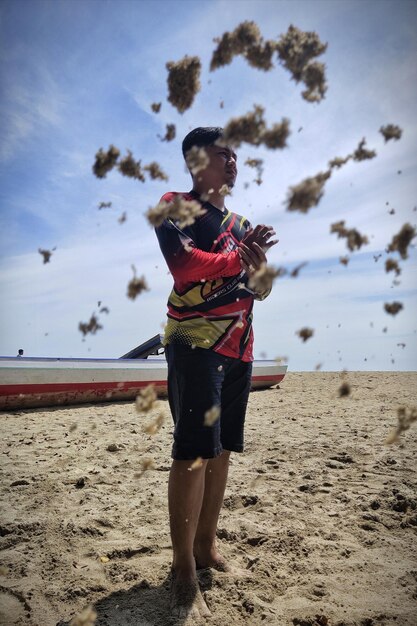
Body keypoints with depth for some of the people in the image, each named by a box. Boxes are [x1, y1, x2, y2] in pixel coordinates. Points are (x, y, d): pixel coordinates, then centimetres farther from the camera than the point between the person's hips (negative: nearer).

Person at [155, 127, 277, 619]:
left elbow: (260, 288, 16)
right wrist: (238, 258, -11)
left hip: (240, 348, 7)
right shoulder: (175, 206, 1)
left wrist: (257, 261, -3)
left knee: (221, 449, 11)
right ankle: (184, 572, 4)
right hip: (195, 344, -7)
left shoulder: (240, 223, 22)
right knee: (194, 451, -9)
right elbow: (184, 263, -17)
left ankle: (206, 547, 25)